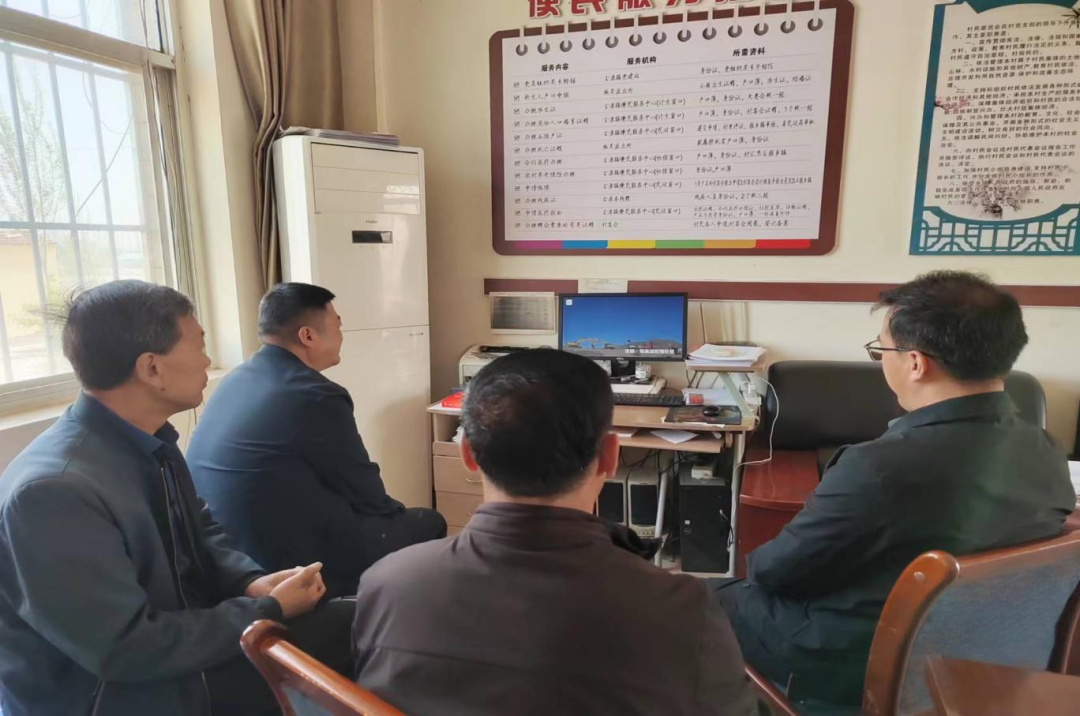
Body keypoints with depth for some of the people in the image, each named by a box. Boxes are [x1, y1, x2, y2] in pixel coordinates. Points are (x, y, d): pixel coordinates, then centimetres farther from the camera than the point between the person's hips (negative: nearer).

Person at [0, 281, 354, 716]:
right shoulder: (53, 490, -30)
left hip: (183, 642, 8)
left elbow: (201, 532, 10)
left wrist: (252, 582, -9)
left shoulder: (149, 441, -2)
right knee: (346, 633, -12)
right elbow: (126, 649, -27)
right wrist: (269, 610, -19)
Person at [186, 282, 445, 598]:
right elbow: (368, 496, -11)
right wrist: (394, 512, 10)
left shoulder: (234, 380, 4)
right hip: (286, 567, -9)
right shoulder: (315, 395, -22)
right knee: (429, 523, 7)